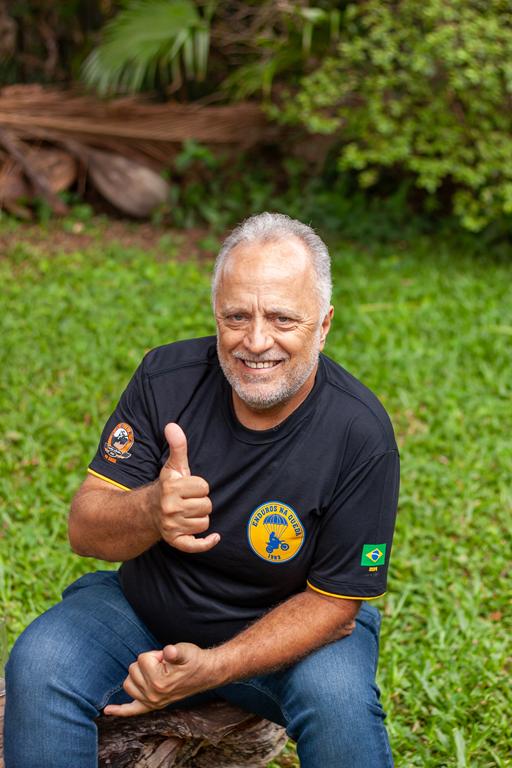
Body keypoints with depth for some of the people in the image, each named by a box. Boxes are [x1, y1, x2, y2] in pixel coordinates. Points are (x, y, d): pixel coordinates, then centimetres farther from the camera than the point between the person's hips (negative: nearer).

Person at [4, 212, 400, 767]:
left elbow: (334, 601, -15)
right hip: (143, 606, 2)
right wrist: (150, 512, -39)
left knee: (339, 700, -32)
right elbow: (84, 529, -14)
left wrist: (214, 668, -29)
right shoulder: (167, 378, -14)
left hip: (290, 624, -1)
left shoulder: (359, 435, -21)